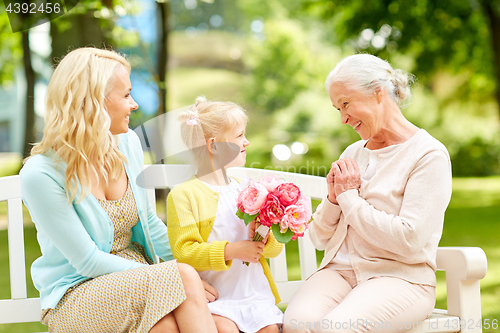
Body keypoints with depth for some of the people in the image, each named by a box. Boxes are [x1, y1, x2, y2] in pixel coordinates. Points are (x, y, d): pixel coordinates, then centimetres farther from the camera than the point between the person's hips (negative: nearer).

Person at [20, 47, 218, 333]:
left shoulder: (127, 143, 0)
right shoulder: (40, 175, -19)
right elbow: (88, 262, -17)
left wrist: (193, 261, 2)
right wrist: (177, 276, -17)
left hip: (136, 276, 5)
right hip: (75, 295, -5)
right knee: (182, 278, -30)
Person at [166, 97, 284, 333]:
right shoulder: (183, 195, -4)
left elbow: (276, 248, 13)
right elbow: (184, 251, -12)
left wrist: (263, 236, -10)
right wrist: (231, 250, -19)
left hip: (253, 291, 5)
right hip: (213, 295, -5)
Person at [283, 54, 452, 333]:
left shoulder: (429, 154, -3)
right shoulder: (353, 153, 16)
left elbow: (409, 241, -15)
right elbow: (320, 239, 18)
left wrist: (349, 197, -6)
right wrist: (333, 198, -2)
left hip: (401, 277, -5)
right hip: (340, 270, 5)